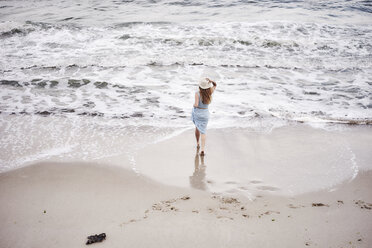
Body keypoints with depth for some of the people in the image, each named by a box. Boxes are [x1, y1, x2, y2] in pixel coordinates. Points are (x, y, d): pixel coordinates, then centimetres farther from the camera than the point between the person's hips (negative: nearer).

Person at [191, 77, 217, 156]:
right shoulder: (210, 92, -9)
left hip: (196, 112, -1)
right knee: (203, 131, 3)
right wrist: (210, 81, -8)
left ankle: (198, 143, 38)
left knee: (197, 127, 24)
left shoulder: (197, 94, -21)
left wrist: (194, 104, -4)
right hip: (205, 113, 2)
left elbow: (196, 105, -27)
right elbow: (215, 85, 10)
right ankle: (203, 149, -11)